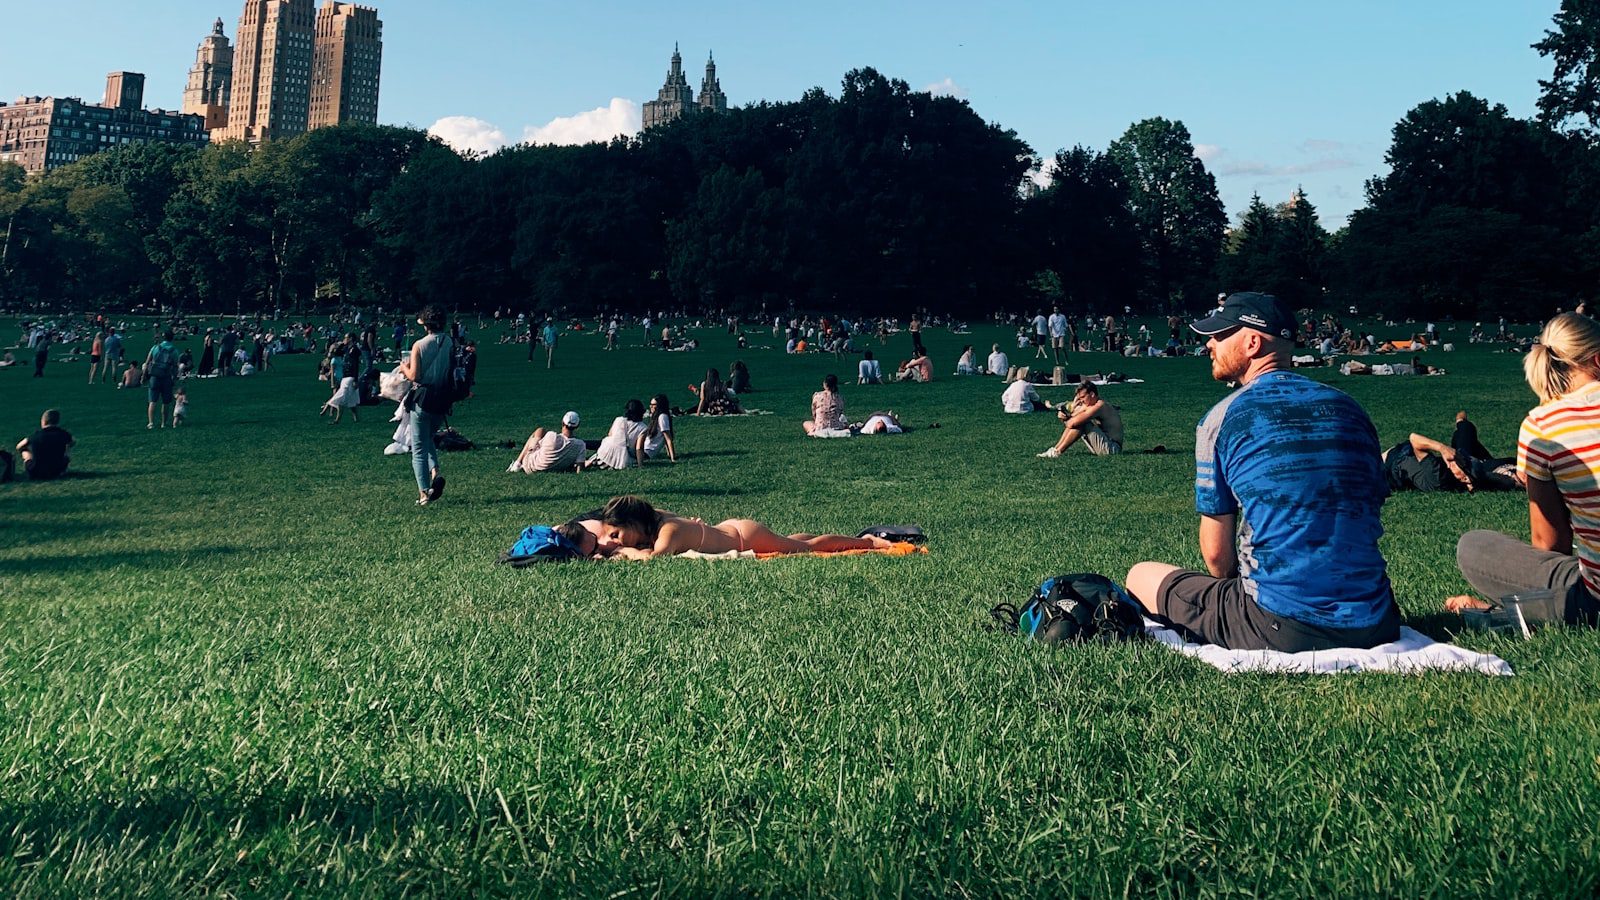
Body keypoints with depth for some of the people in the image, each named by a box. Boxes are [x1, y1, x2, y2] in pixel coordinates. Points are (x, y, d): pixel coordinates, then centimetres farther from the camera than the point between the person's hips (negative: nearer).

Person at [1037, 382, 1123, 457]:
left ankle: (1057, 452, -16)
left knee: (1081, 423, -20)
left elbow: (1073, 423, -27)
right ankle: (1056, 449, -4)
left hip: (1112, 448, -9)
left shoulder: (1100, 405, -18)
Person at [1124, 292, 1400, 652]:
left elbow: (1216, 553, -2)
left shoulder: (1220, 419, -6)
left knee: (1141, 576, 13)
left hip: (1282, 627, -5)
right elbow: (1371, 515, 17)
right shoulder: (1349, 407, 8)